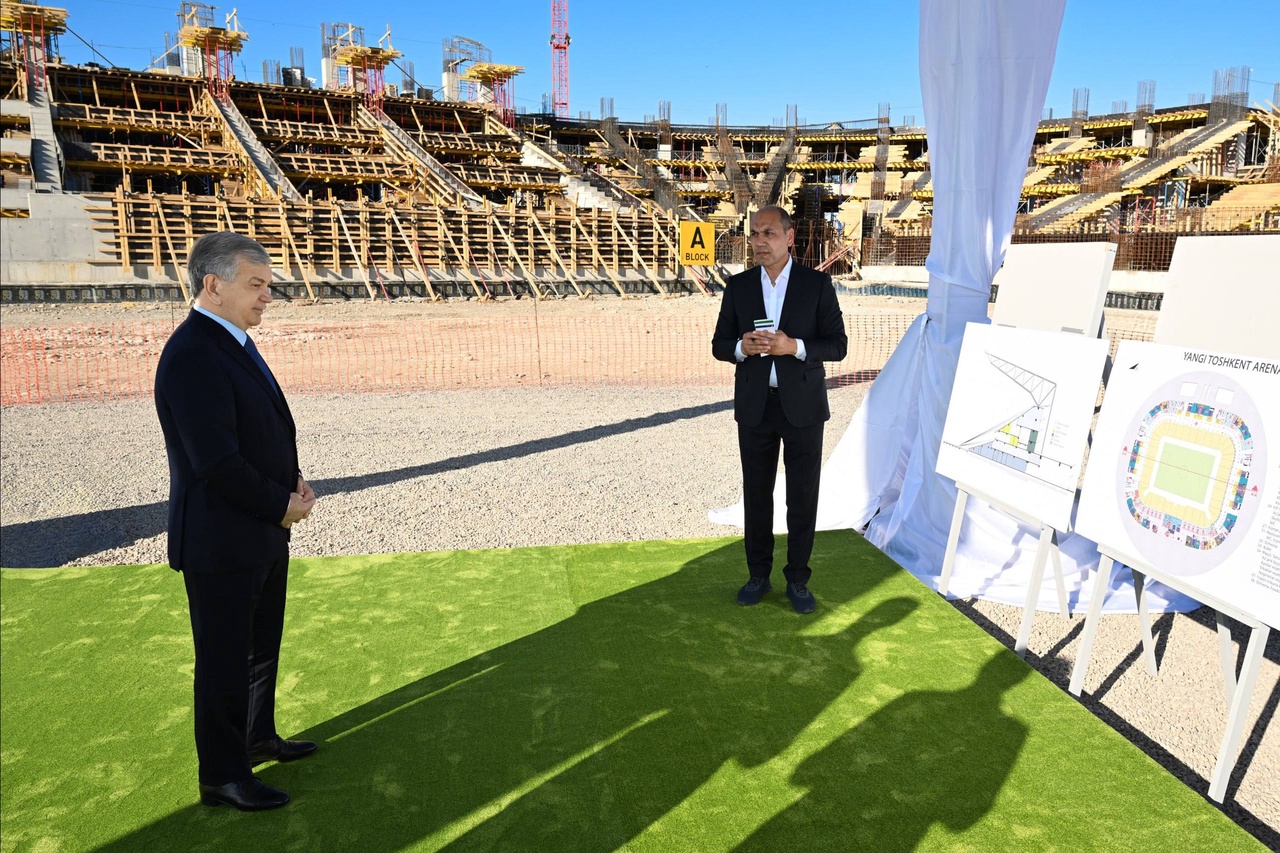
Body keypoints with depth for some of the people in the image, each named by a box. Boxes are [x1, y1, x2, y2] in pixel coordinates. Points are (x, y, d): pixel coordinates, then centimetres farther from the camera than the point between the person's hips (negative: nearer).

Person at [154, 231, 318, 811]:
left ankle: (257, 737, 42)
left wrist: (292, 484, -1)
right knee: (224, 660, 7)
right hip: (221, 541, -9)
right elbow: (217, 461, -26)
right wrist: (282, 505, -15)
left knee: (260, 647, 23)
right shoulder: (192, 355, -22)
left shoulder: (233, 343, 9)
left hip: (262, 533, 10)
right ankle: (222, 777, 24)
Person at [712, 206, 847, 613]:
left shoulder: (817, 283, -3)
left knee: (803, 495, 5)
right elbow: (719, 345, 6)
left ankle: (797, 579, 21)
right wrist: (742, 347, -17)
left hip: (802, 405, -2)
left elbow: (837, 345, -4)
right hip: (754, 406, 2)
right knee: (756, 493, 10)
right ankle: (758, 574, 25)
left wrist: (794, 346, -21)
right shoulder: (738, 286, 3)